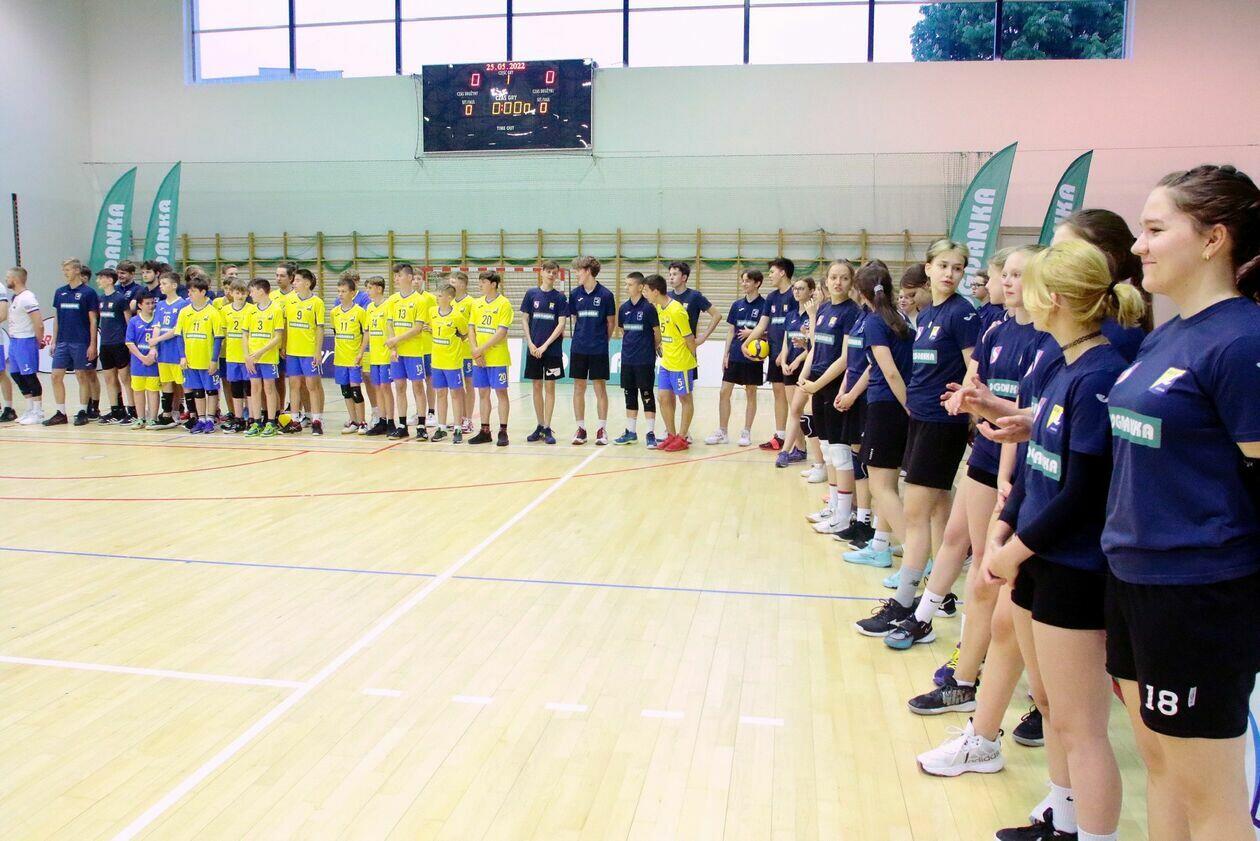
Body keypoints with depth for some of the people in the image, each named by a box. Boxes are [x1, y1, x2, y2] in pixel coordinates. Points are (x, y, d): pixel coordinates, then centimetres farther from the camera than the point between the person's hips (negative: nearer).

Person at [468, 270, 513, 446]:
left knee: (501, 392, 0)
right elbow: (471, 329, 8)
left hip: (497, 357, -5)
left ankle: (503, 432, 5)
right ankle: (485, 431, 16)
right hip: (479, 358, 6)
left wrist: (482, 349, -16)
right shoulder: (477, 303, 10)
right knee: (483, 393, 9)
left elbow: (501, 332, -14)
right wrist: (475, 349, -7)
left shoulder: (503, 304, -7)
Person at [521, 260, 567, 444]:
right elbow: (525, 320, 6)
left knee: (549, 387, 1)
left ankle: (547, 428, 6)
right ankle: (539, 426, 16)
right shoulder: (531, 294, 4)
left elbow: (561, 325, -5)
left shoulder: (560, 297, 0)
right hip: (533, 348, 2)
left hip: (552, 349, -2)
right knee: (536, 387, 7)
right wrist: (530, 343, -5)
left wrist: (545, 346, -11)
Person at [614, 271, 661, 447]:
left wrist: (652, 348, 8)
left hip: (645, 360, -6)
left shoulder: (648, 307, -10)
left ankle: (650, 434, 3)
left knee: (647, 395, -1)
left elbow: (657, 332, -3)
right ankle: (631, 432, 21)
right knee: (630, 395, 12)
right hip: (627, 359, 6)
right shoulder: (624, 308, 6)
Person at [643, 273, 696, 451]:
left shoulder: (676, 311, -21)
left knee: (685, 399, 6)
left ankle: (682, 438, 14)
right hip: (666, 363, 8)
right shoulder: (659, 307, 5)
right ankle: (671, 435, 21)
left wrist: (693, 356, -1)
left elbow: (689, 338, -14)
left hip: (681, 364, -8)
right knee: (663, 398, 8)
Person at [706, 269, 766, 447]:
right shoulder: (737, 304, 9)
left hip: (753, 357, -4)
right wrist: (726, 354, 7)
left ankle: (746, 432, 15)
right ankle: (722, 432, 12)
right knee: (724, 392, 3)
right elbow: (731, 330, 13)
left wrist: (752, 333, -19)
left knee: (751, 394, 5)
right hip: (734, 356, 5)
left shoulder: (764, 305, -5)